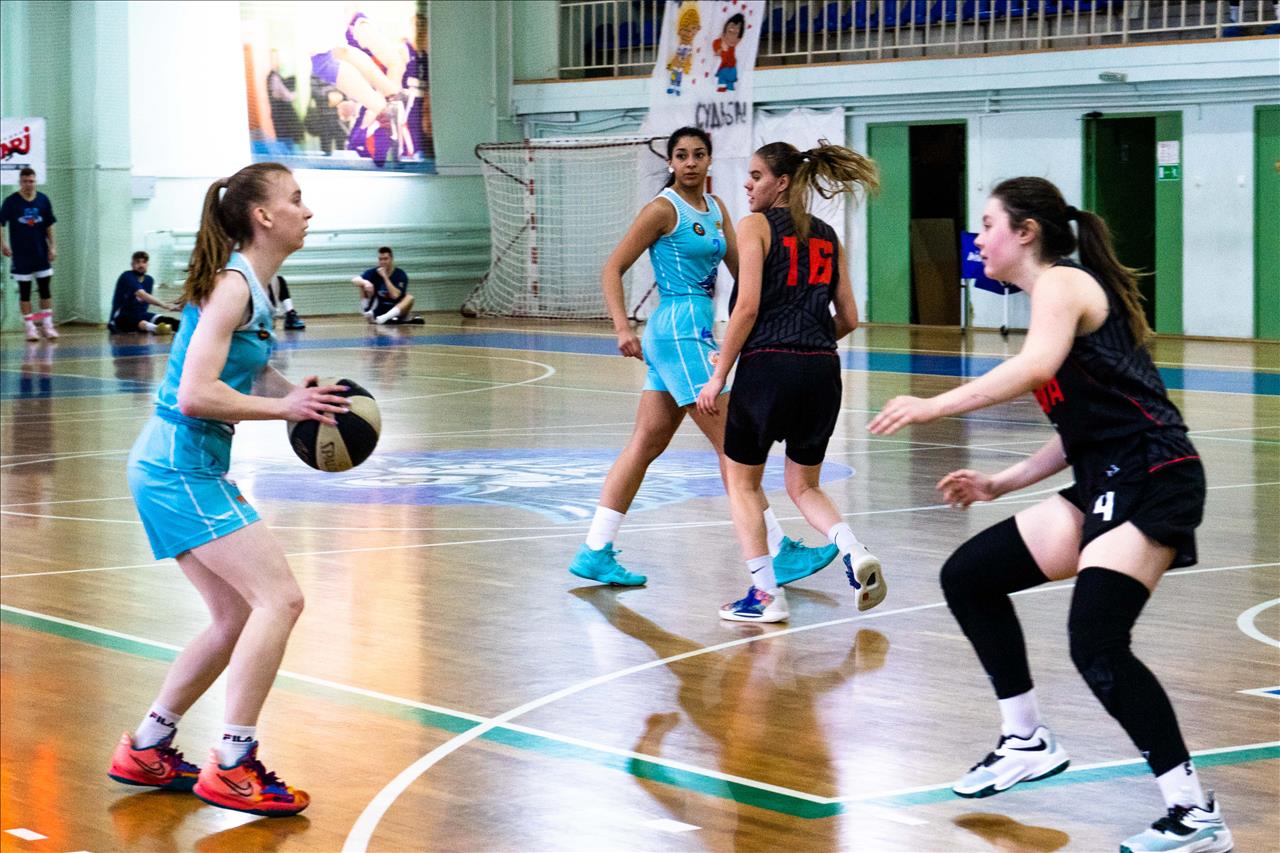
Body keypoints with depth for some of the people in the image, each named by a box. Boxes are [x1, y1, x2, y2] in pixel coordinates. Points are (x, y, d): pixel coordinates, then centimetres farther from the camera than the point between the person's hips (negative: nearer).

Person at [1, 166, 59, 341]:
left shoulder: (43, 200, 2)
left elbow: (49, 227, 7)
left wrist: (53, 247, 0)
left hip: (42, 254, 2)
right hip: (21, 256, -2)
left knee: (45, 290, 3)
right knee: (24, 292, 3)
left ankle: (47, 325, 10)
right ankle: (30, 327, 9)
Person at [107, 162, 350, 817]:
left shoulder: (251, 286, 12)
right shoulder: (231, 285, -16)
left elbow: (249, 369, 27)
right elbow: (194, 394, -24)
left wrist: (299, 394, 7)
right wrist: (285, 407, -18)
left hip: (191, 469, 10)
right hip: (179, 470, -10)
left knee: (238, 617, 16)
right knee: (280, 598, -14)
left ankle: (146, 750, 25)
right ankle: (231, 768, -12)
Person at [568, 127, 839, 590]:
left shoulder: (715, 208, 14)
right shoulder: (663, 209, -8)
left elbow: (741, 268, 16)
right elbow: (612, 269, -8)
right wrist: (623, 328, -19)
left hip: (695, 332, 9)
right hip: (681, 328, -9)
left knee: (646, 445, 8)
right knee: (733, 443, -7)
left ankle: (594, 553, 11)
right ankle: (780, 553, -4)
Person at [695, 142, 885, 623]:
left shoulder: (756, 226, -1)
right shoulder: (828, 236, 15)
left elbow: (747, 307, -10)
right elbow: (848, 318, 14)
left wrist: (718, 376, -6)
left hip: (767, 366, -5)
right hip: (822, 370, 5)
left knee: (742, 481, 13)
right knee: (804, 486, 18)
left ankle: (765, 595, 7)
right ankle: (854, 551, -9)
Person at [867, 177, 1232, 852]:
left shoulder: (1062, 283, -7)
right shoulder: (1060, 296, 21)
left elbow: (1037, 366, -28)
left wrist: (935, 406, -29)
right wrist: (1001, 483, 20)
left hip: (1151, 480, -10)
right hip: (1104, 485, 10)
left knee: (1096, 645, -22)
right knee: (968, 576, 13)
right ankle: (1027, 743, 24)